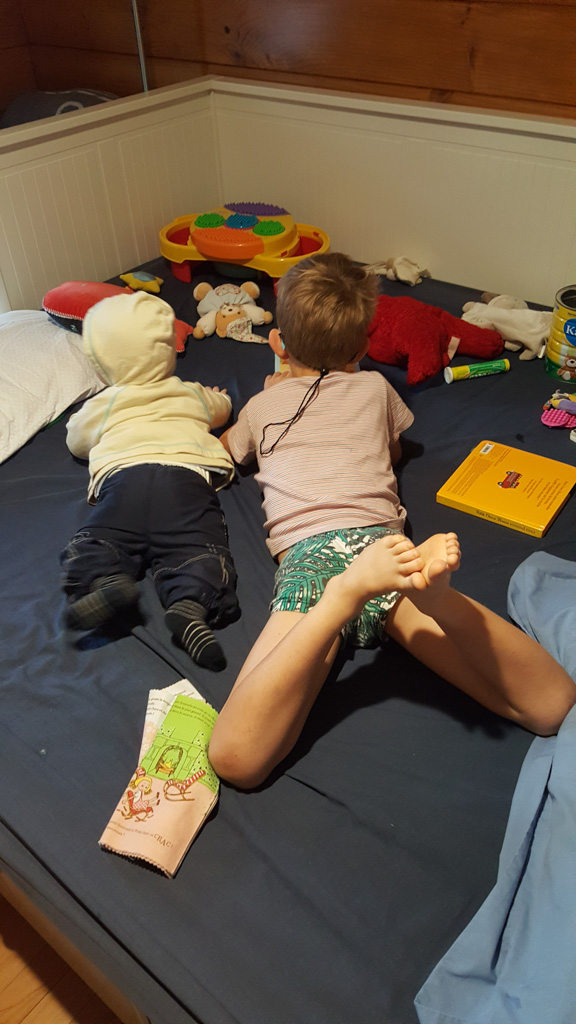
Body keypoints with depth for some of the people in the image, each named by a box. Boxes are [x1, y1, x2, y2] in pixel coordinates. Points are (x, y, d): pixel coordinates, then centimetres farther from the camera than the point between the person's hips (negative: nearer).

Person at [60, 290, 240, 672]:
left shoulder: (101, 406, 29)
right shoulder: (191, 395, 33)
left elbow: (76, 440, 46)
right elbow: (222, 410, 55)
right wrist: (218, 397, 77)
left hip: (122, 476, 0)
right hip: (187, 474, 1)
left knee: (88, 551, -1)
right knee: (200, 549, -13)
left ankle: (107, 582, -34)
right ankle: (192, 602, -45)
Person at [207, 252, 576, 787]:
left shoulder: (262, 405, 26)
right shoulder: (375, 387, 27)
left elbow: (228, 448, 47)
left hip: (306, 553, 0)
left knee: (234, 759, -14)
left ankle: (348, 594, -36)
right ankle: (431, 589, -35)